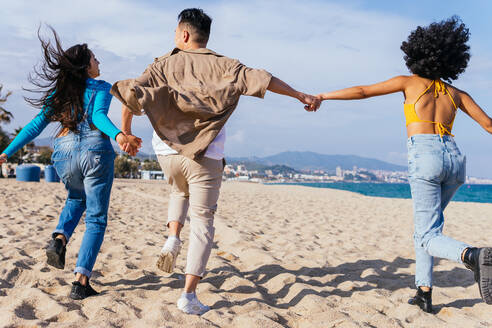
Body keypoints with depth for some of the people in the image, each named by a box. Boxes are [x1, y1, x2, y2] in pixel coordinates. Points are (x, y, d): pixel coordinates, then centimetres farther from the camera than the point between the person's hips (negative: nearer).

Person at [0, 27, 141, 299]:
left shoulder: (59, 91, 14)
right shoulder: (101, 88, 2)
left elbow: (36, 125, 8)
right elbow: (98, 116, -19)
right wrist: (119, 135, -36)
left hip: (64, 153, 5)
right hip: (95, 150, -4)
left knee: (77, 199, 35)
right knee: (95, 218, 6)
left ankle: (59, 238, 7)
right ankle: (81, 281, -5)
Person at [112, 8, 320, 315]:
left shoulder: (164, 65, 5)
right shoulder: (221, 65, 1)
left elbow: (131, 93, -5)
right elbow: (260, 79, -7)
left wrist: (125, 132, 8)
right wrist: (302, 96, -4)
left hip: (167, 151, 3)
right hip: (205, 156, -2)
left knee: (180, 192, 35)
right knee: (202, 222, 5)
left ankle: (173, 239, 11)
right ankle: (189, 295, -1)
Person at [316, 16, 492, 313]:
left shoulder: (410, 82, 11)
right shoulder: (456, 94, 19)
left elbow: (362, 91, 11)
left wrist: (322, 96, 18)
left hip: (425, 158, -4)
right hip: (455, 158, 4)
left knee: (430, 238, -2)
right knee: (426, 226, 22)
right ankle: (424, 292, 14)